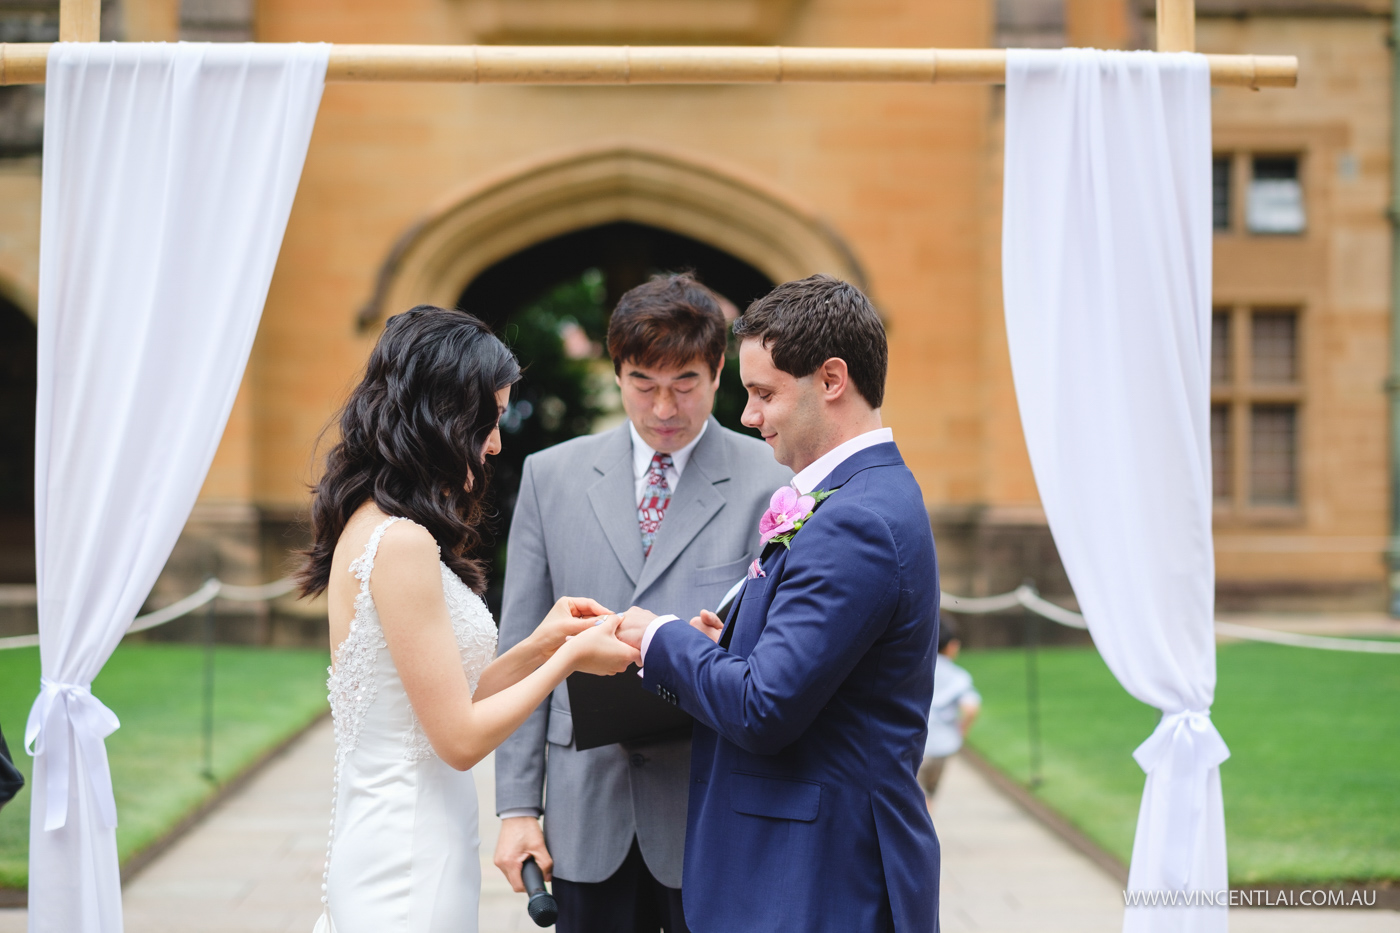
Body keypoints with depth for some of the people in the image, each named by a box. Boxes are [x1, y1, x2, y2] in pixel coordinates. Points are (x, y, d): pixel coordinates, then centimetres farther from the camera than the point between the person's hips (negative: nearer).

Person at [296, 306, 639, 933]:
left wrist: (537, 647, 5)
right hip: (409, 857, -9)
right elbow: (460, 738, -17)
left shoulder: (370, 524, 9)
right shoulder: (400, 541, -19)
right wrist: (569, 659, -7)